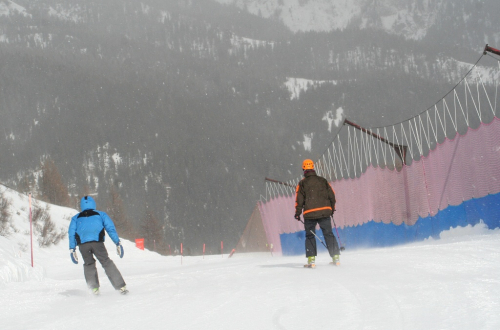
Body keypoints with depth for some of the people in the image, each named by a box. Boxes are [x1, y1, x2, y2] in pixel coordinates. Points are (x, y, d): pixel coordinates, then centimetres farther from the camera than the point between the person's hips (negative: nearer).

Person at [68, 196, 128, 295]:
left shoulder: (76, 218, 27)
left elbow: (71, 233, 17)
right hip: (97, 242, -1)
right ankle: (121, 287, -4)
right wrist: (118, 243, 9)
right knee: (107, 263, 3)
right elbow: (110, 228, 13)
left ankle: (94, 288, 11)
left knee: (89, 264, 20)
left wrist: (72, 249, 15)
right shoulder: (101, 214, 23)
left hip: (83, 244, 1)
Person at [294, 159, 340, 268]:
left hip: (310, 213, -2)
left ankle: (311, 259, -2)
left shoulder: (302, 183, 1)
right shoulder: (322, 180, 9)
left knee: (310, 236, 7)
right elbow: (332, 195, 11)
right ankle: (336, 257, 4)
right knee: (328, 234, 8)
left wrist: (297, 213, 5)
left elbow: (299, 199, -3)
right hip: (325, 212, 2)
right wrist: (332, 208, 23)